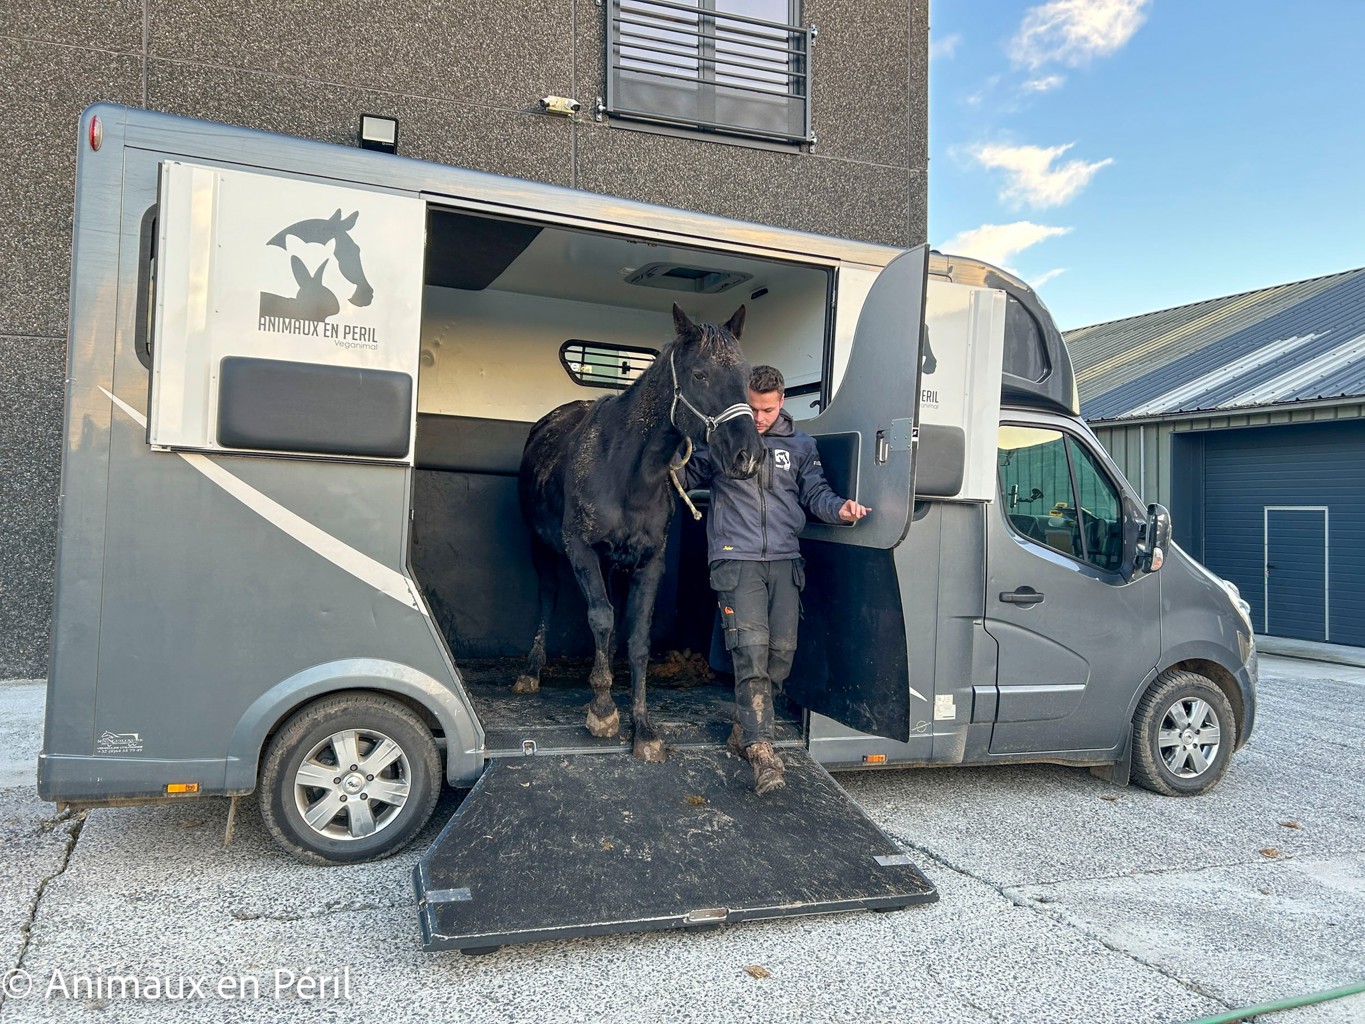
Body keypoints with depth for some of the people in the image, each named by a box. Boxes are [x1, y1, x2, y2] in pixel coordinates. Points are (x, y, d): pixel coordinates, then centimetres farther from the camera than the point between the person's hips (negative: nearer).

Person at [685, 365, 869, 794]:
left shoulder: (800, 445, 13)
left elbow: (814, 491, 13)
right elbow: (688, 477, 11)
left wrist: (838, 508, -8)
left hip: (784, 560, 4)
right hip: (736, 560, -4)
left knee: (782, 648, 3)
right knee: (751, 648, -14)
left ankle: (748, 726, 23)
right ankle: (761, 748, -14)